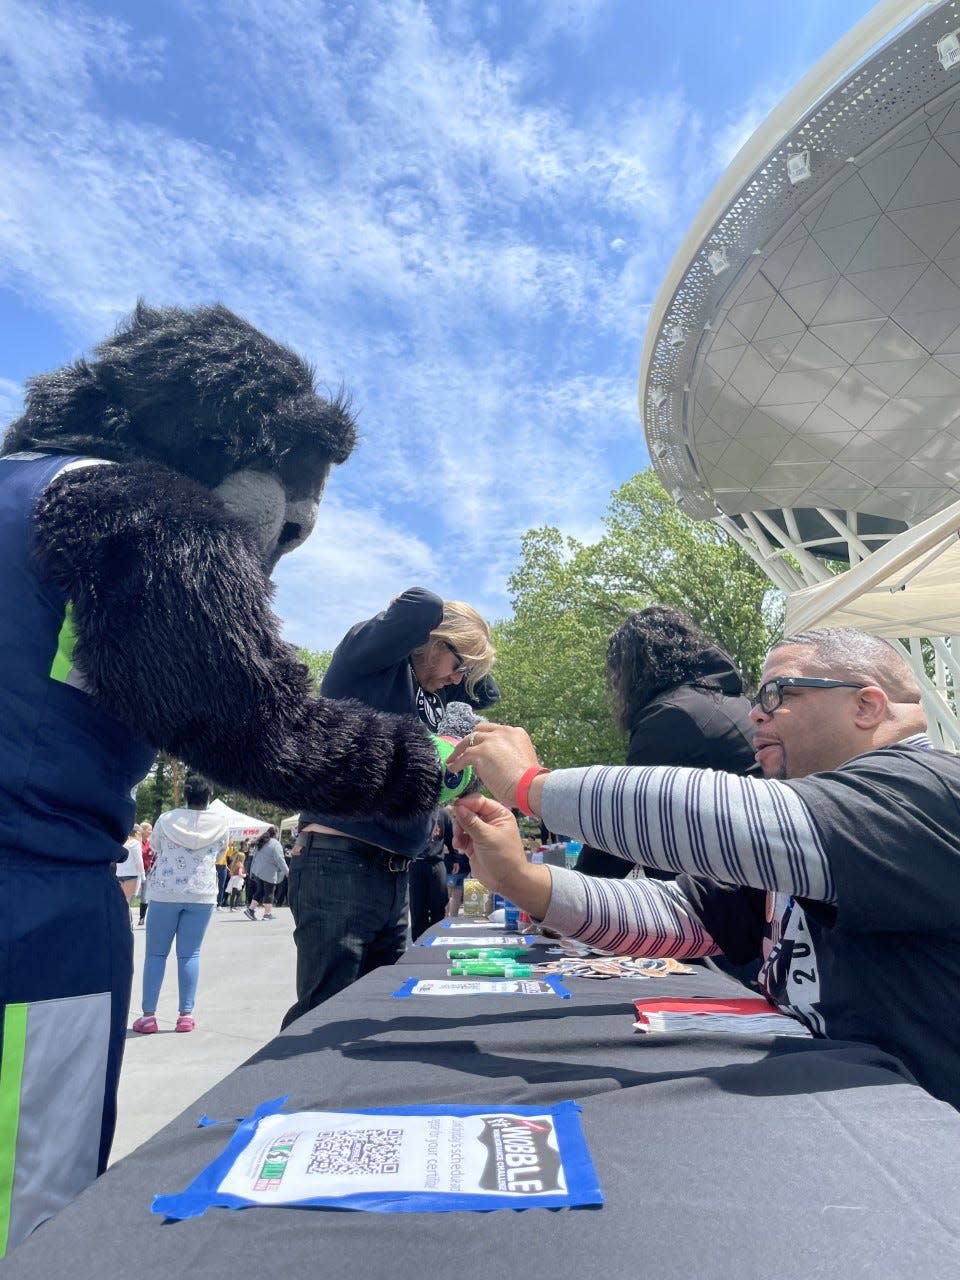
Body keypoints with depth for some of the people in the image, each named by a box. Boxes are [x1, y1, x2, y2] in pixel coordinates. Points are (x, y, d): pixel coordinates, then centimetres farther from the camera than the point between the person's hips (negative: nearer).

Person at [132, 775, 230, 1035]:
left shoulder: (166, 819, 0)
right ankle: (186, 1015, 9)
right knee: (189, 954, 6)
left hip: (164, 893, 0)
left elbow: (155, 849, 15)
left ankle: (148, 1015, 11)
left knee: (156, 953, 10)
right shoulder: (221, 824, 0)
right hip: (202, 895, 0)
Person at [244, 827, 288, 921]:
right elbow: (279, 859, -16)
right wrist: (286, 871, -12)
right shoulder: (275, 843, -11)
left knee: (259, 891, 16)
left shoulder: (260, 843, 13)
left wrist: (252, 872, 23)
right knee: (269, 893, 2)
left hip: (256, 871, 7)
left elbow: (255, 857, 18)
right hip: (269, 873, -7)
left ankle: (250, 909, 10)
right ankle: (267, 914, 5)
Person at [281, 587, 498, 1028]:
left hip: (394, 874, 9)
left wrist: (468, 667, 14)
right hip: (338, 864, -9)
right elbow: (421, 607, -23)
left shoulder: (430, 698, 17)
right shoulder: (368, 660, -7)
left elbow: (486, 694, 31)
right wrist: (461, 651, -3)